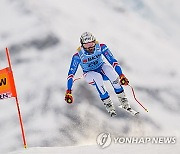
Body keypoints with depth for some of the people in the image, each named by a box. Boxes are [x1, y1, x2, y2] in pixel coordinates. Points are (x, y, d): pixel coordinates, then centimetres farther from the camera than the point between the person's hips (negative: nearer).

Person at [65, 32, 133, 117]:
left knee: (109, 68, -33)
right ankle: (108, 105, -27)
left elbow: (113, 61, -22)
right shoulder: (78, 56, -25)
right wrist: (68, 92, -26)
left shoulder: (101, 47, -23)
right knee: (98, 77, -36)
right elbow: (71, 74, -21)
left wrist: (121, 75, -33)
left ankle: (123, 101, -25)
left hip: (101, 68, 2)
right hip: (89, 74, -2)